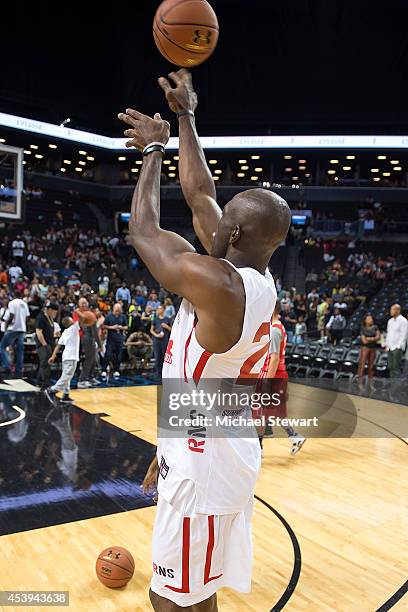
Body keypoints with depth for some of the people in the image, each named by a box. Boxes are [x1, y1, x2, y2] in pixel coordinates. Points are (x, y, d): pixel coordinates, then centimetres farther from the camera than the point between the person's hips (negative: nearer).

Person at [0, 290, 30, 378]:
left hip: (13, 329, -6)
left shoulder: (12, 303, -6)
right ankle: (19, 373, 7)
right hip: (22, 329, 6)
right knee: (19, 351, 7)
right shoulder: (24, 304, 14)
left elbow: (11, 316, -13)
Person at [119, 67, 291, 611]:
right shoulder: (259, 280, -1)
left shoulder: (213, 281, -26)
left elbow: (143, 231, -11)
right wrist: (186, 117, 18)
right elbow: (200, 195, 9)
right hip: (230, 457, 9)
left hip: (202, 468, -9)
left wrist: (154, 149, 3)